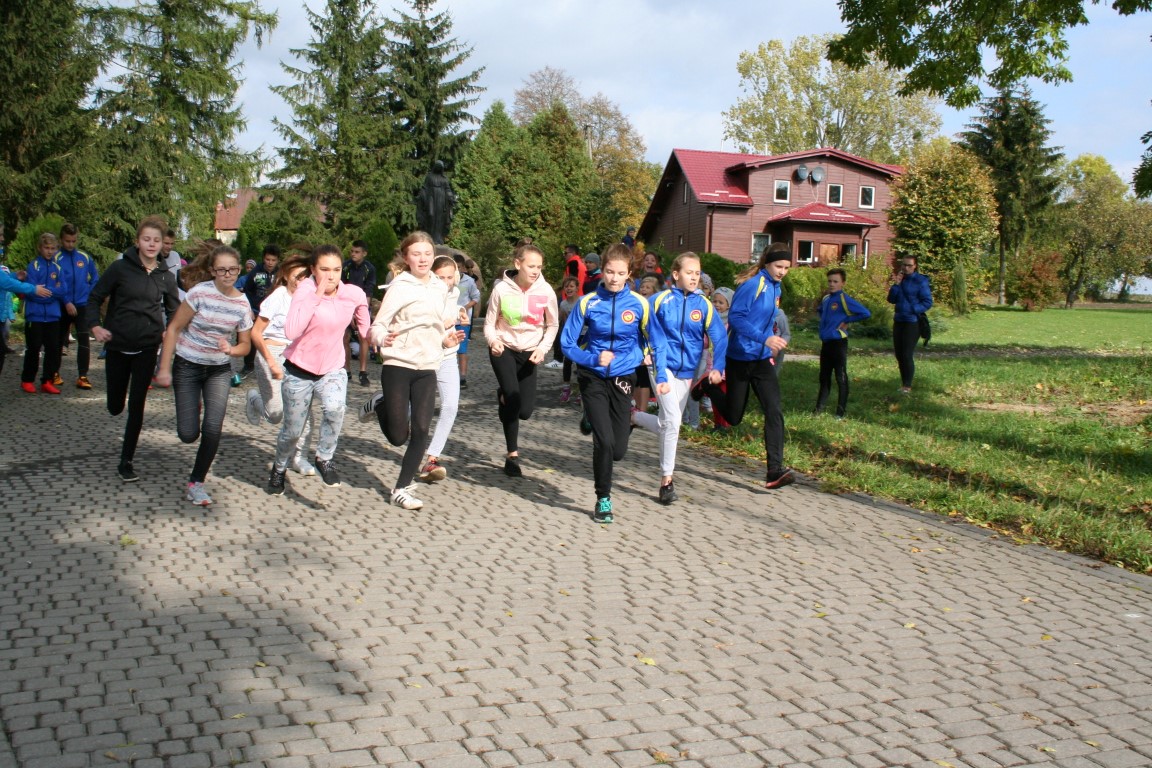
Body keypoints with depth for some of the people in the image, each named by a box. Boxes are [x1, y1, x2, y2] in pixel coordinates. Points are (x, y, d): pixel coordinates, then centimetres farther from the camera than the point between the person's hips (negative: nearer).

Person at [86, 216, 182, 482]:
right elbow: (95, 297, 1)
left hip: (147, 348, 0)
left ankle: (126, 463, 9)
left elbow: (174, 310, 13)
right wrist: (95, 325, -13)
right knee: (115, 407, 9)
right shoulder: (120, 268, -6)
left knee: (136, 406, -2)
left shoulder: (166, 277, 0)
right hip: (117, 345, 0)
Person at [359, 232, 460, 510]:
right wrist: (383, 339, -32)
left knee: (420, 432, -3)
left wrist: (447, 339, 3)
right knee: (398, 436, 1)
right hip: (398, 366, -4)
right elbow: (378, 325, -10)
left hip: (428, 368, 4)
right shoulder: (400, 286, -7)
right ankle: (379, 404, 32)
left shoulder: (440, 288, 9)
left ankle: (403, 488, 11)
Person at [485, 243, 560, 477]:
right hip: (504, 349, -2)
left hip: (529, 353, 2)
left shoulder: (545, 291, -12)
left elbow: (553, 325, 3)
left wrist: (543, 348, -11)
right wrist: (493, 340, -28)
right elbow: (489, 323, -7)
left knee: (525, 410, -4)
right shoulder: (502, 289, -16)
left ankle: (504, 397, 32)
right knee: (512, 399, -19)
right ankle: (512, 454, -3)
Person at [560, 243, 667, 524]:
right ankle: (603, 499, 7)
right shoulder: (588, 303, -10)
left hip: (623, 379, 2)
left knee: (618, 450, 2)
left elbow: (656, 341, 2)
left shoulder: (639, 304, -7)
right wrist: (594, 358, -21)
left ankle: (593, 421, 37)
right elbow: (567, 343, -6)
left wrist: (661, 377, -5)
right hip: (593, 378, -2)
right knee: (604, 442, -14)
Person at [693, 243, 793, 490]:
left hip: (762, 360, 6)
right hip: (740, 358, -6)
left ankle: (775, 470, -13)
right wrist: (764, 338, -32)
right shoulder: (752, 284, -16)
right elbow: (735, 317, -24)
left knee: (774, 411, -11)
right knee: (733, 417, 9)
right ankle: (708, 386, 38)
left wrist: (772, 342, 14)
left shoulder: (775, 287, 9)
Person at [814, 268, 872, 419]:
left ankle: (841, 412, 7)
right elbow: (820, 310, 31)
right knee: (824, 377, 16)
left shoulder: (844, 299, -14)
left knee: (841, 378, 0)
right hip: (825, 343, 8)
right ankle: (819, 409, 24)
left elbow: (866, 313, -21)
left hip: (838, 343, -8)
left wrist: (847, 320, -14)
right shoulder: (826, 298, 9)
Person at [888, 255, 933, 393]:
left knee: (907, 355, -7)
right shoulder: (900, 279, 9)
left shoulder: (921, 281, -9)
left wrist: (912, 309, -22)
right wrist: (896, 285, -7)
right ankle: (903, 383, 22)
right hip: (899, 321, 6)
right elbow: (891, 299, 6)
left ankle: (907, 386, 3)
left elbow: (927, 303, -10)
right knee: (899, 354, 10)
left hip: (913, 323, -6)